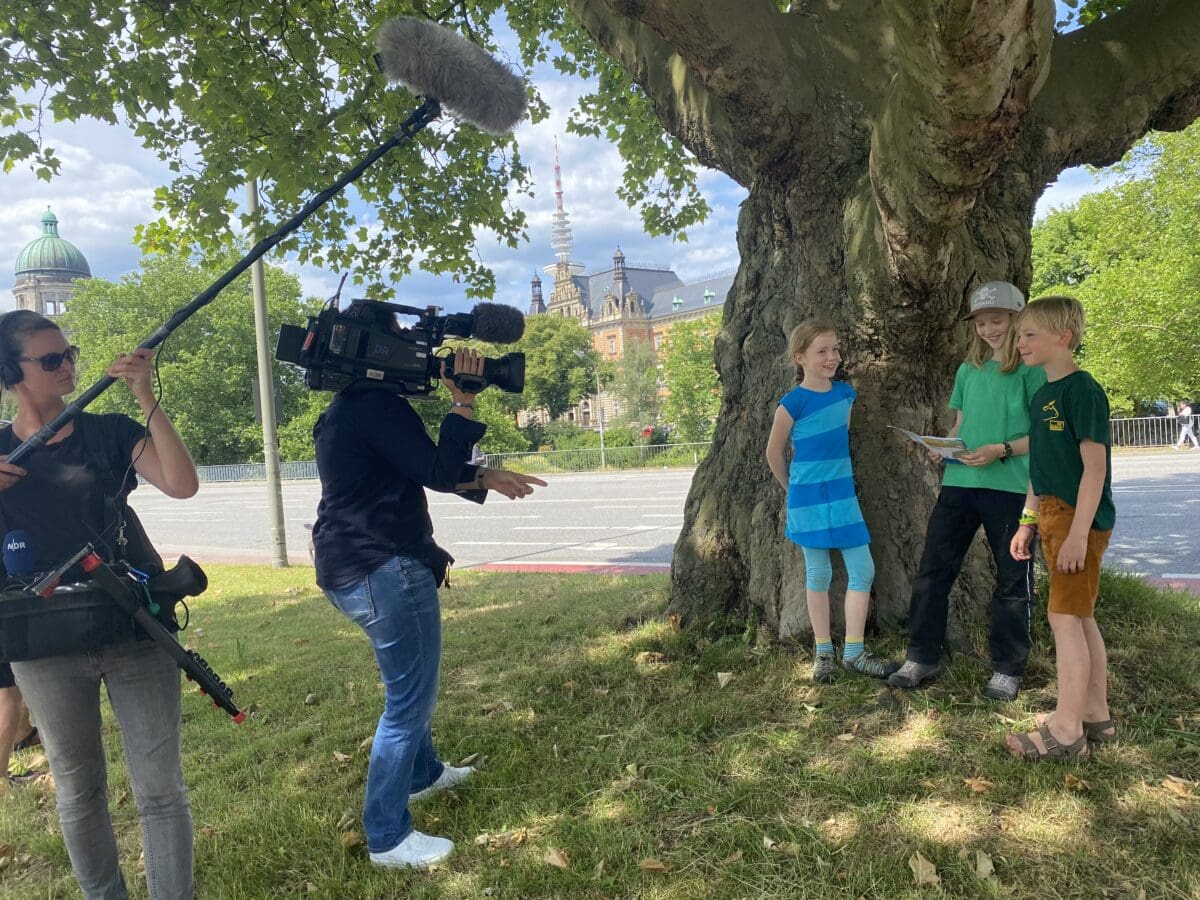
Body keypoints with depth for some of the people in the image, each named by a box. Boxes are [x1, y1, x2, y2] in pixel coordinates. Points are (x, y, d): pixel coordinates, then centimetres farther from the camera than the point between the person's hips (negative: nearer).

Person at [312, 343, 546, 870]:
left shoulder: (347, 408, 15)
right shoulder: (378, 405, -18)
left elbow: (419, 470, 16)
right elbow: (437, 471, -20)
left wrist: (485, 479, 8)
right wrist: (463, 402, -13)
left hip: (350, 568, 11)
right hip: (384, 570, -11)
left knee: (408, 683, 28)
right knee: (410, 698, 0)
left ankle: (423, 773, 47)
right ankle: (387, 838, 12)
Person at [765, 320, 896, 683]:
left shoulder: (845, 393, 3)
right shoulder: (793, 402, -13)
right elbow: (774, 453, -3)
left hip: (843, 494, 5)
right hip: (809, 499, -5)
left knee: (863, 570, 3)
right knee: (818, 574, 5)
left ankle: (854, 652, 14)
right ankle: (824, 653, 19)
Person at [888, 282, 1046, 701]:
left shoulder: (1031, 370, -3)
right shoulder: (968, 370, 14)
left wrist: (1001, 451, -19)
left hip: (1011, 488, -5)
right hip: (959, 482, 5)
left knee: (1012, 579, 7)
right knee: (933, 568, 5)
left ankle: (1007, 669, 21)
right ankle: (922, 657, 17)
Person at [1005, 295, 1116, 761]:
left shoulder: (1082, 390, -13)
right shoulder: (1041, 396, 14)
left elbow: (1095, 465, -18)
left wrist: (1078, 532, -22)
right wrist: (1028, 521, 17)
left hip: (1080, 519, -9)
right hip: (1054, 517, 9)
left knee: (1065, 617, -7)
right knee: (1080, 617, 14)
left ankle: (1066, 731, 0)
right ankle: (1096, 714, 25)